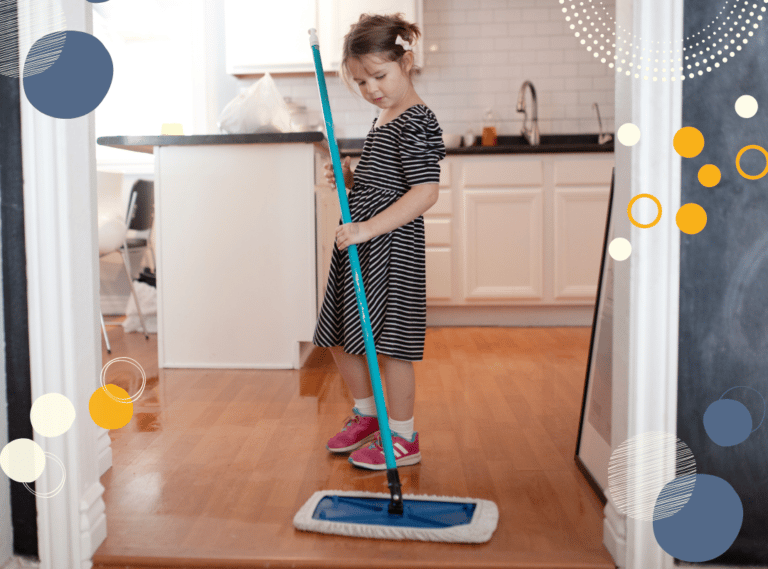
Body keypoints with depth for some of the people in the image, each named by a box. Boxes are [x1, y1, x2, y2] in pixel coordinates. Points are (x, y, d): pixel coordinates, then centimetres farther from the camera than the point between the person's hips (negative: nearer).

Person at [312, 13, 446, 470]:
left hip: (391, 247, -10)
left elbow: (425, 193, -24)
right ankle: (366, 416, 35)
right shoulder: (383, 120, 17)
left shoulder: (416, 122, -14)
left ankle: (403, 438, 13)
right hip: (359, 247, 10)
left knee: (388, 343, -3)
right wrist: (350, 179, 7)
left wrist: (368, 228, -30)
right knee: (342, 338, 16)